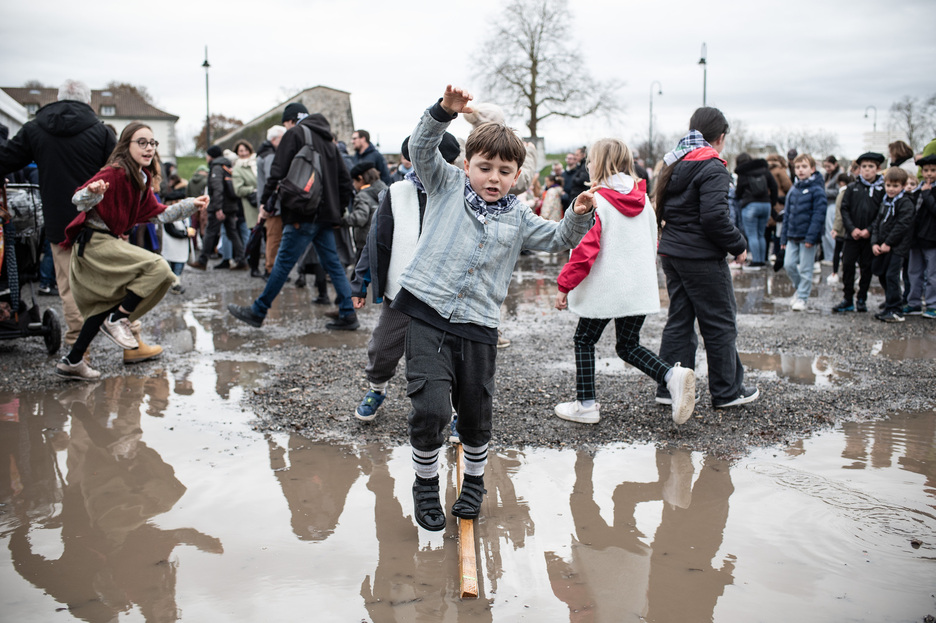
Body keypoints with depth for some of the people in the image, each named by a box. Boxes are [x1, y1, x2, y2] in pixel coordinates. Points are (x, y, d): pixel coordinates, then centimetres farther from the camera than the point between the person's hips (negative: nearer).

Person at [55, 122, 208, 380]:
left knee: (107, 304, 17)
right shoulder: (115, 172, -18)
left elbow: (157, 214, 15)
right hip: (94, 241, -10)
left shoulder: (142, 178, 10)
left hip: (107, 242, 10)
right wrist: (93, 192, -49)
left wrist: (190, 204, 11)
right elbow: (79, 201, -27)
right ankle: (117, 320, -8)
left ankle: (72, 361, 25)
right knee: (157, 267, -21)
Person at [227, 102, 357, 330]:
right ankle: (348, 315, 7)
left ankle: (257, 312, 5)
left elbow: (278, 171, -10)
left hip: (303, 214, -7)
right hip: (326, 214, 7)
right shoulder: (327, 141, 21)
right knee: (333, 264, 9)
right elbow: (345, 180, 20)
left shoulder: (295, 134, -1)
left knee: (283, 262, -2)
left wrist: (265, 201, -2)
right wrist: (338, 210, 22)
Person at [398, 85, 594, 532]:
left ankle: (474, 482, 38)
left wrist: (579, 215, -2)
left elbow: (558, 240, 18)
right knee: (430, 408, -12)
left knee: (476, 414, 12)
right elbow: (421, 148, -4)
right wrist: (444, 111, -20)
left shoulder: (518, 218, 14)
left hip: (478, 327, 3)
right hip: (427, 315, -3)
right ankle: (426, 486, 12)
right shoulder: (447, 185, 7)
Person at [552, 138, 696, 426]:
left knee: (584, 340, 12)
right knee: (629, 346, 16)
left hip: (604, 289, -6)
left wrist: (564, 285, -12)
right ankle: (673, 376, -7)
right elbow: (652, 243, 17)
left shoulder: (595, 201, -12)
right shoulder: (643, 200, 8)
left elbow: (585, 248, -18)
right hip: (640, 288, 6)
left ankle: (585, 405, 12)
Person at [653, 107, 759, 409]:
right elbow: (714, 216, -23)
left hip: (671, 251, 8)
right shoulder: (713, 168, -15)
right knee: (720, 323, 4)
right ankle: (727, 392, 13)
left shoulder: (674, 164, 12)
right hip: (702, 257, -8)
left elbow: (663, 209, 15)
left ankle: (670, 387, 15)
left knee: (679, 319, 13)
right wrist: (738, 245, -11)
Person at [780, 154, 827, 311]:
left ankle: (802, 298, 10)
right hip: (792, 236, 6)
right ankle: (800, 287, 26)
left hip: (808, 237, -6)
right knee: (788, 265, 3)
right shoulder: (793, 190, 11)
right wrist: (784, 237, 12)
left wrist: (811, 237, -20)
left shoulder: (817, 189, -7)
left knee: (805, 269, 1)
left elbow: (819, 215, -13)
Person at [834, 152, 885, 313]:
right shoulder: (852, 188, 5)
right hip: (852, 235, 1)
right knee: (847, 266, 0)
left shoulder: (883, 189, 0)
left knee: (866, 268, 6)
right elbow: (844, 209, 3)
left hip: (870, 237, -1)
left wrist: (869, 230, -13)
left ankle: (862, 300, 18)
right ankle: (848, 300, 9)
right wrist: (852, 228, -9)